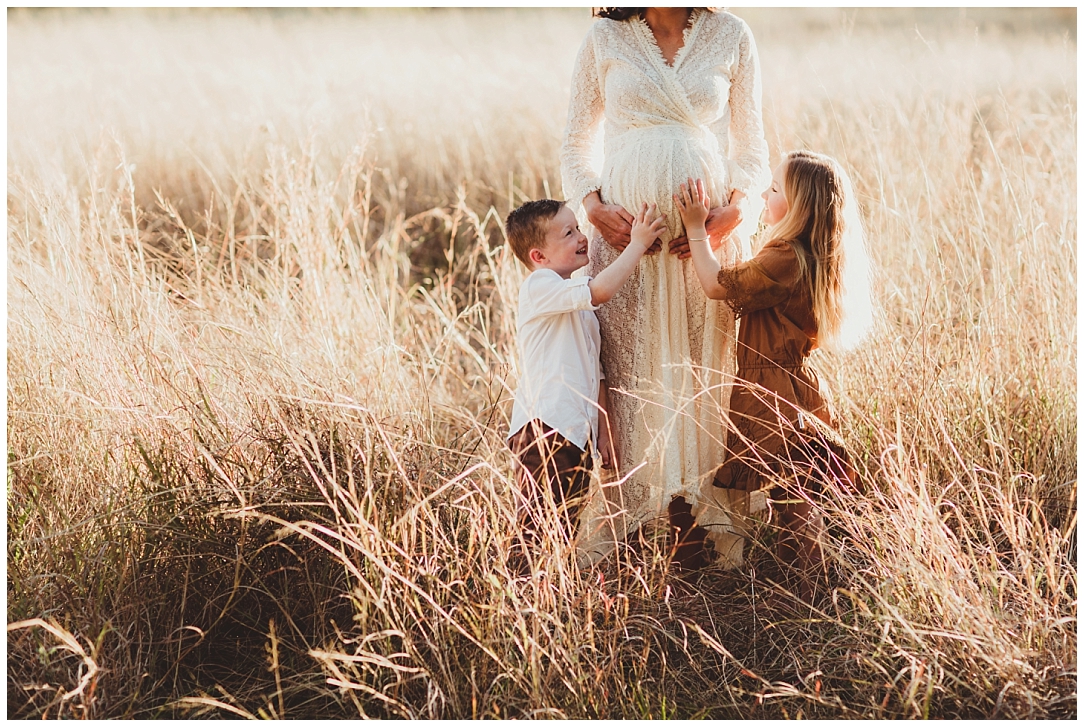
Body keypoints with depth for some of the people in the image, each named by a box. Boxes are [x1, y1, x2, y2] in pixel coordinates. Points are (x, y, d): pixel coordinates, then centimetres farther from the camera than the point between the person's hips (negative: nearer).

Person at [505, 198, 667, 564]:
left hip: (577, 433, 9)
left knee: (566, 531, 10)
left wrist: (604, 428, 18)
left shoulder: (578, 302, 22)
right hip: (545, 428, -9)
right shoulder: (540, 286, -8)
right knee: (541, 531, -11)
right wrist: (638, 243, -15)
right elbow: (601, 290, -25)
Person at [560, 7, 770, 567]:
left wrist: (733, 211, -9)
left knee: (704, 365, 1)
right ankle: (618, 516, 6)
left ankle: (697, 516, 8)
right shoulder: (605, 39, 6)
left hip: (707, 226, 1)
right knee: (627, 363, -1)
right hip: (625, 226, 0)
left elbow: (751, 150, 9)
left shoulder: (731, 37, 7)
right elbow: (576, 145, 10)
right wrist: (593, 206, -8)